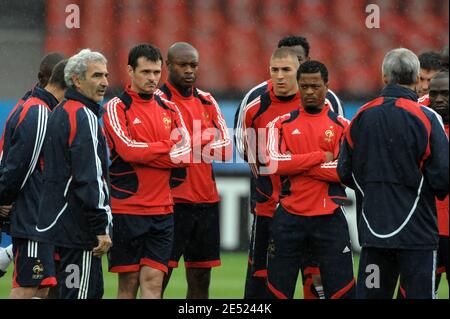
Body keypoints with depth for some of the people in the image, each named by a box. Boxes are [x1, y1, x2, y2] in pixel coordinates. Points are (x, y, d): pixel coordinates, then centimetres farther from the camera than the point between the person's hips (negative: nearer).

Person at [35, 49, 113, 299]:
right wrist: (101, 228, -20)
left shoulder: (60, 113, 17)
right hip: (80, 229, -10)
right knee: (80, 294, -8)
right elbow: (88, 179, -21)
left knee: (93, 290, 15)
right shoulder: (84, 118, -15)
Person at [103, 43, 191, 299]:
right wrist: (168, 147, -6)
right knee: (129, 282, 0)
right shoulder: (117, 108, -2)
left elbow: (186, 153, 1)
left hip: (163, 208, 4)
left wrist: (147, 153, -11)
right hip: (128, 208, -4)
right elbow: (128, 149, -16)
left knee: (153, 280, -3)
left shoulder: (170, 109, 13)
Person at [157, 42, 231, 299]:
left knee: (201, 278, 9)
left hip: (206, 200, 6)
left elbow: (225, 147, 6)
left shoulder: (207, 101, 15)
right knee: (159, 277, -8)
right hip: (173, 200, -6)